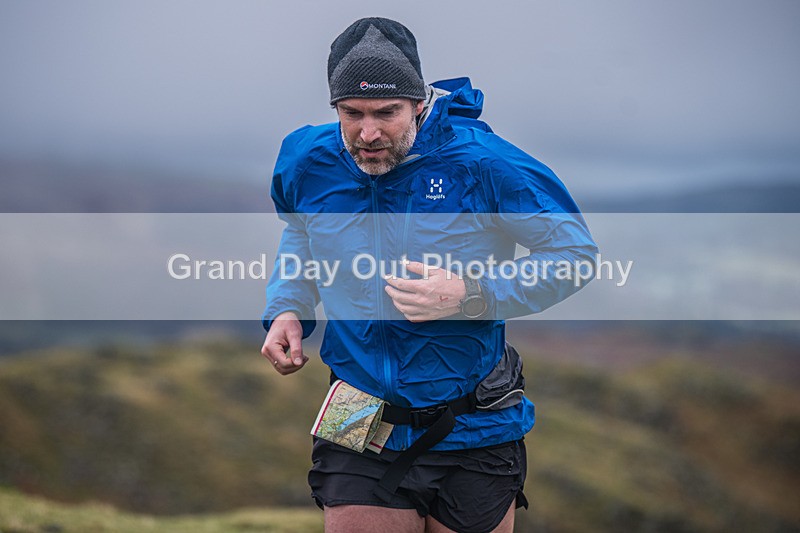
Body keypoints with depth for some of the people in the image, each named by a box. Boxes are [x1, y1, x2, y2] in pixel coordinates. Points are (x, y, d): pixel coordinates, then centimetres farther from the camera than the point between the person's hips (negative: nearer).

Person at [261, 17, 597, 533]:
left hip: (472, 431, -2)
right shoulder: (307, 163, -2)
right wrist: (288, 309, 5)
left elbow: (575, 251, -9)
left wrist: (471, 296, -21)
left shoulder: (480, 161, -17)